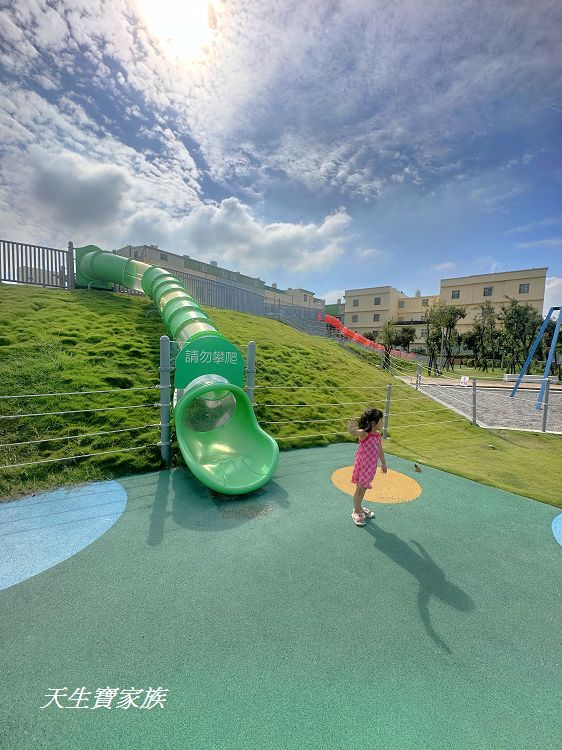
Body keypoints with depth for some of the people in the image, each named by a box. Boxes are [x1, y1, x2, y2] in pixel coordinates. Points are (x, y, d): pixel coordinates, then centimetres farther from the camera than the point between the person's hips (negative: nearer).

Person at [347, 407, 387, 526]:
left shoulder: (378, 435, 0)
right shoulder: (364, 434, -23)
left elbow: (380, 450, 14)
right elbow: (355, 432, -46)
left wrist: (383, 463, 24)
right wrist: (351, 429, -70)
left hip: (372, 466, 7)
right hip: (362, 465, -7)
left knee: (364, 488, 21)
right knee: (360, 488, 6)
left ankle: (360, 508, 40)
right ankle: (356, 512, 24)